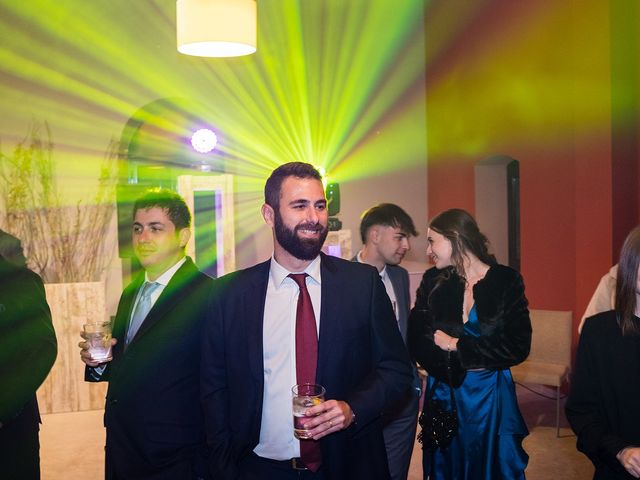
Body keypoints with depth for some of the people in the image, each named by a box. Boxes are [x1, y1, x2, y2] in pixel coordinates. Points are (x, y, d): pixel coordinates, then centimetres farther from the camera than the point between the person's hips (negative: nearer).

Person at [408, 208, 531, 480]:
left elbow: (518, 347, -14)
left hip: (491, 397, -2)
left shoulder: (506, 281, -7)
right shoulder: (433, 281, 0)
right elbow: (416, 341, -5)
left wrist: (457, 345, -13)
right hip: (443, 393, 2)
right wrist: (457, 370, -15)